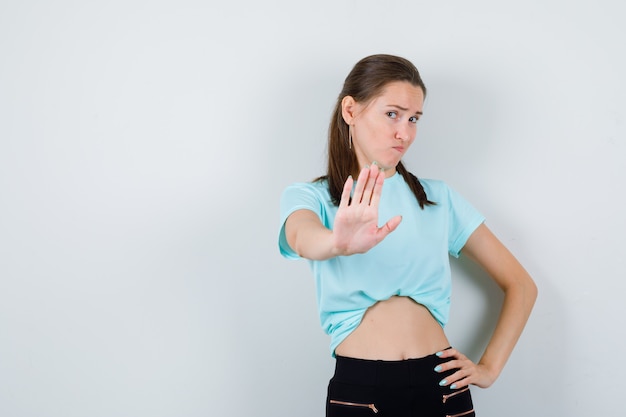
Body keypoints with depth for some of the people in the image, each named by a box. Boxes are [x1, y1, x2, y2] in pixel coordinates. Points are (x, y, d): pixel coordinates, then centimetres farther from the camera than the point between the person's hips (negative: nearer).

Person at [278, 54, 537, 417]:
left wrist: (489, 367, 2)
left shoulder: (439, 198, 9)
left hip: (440, 386, 2)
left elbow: (521, 285, 12)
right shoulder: (309, 197, 3)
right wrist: (339, 243, -44)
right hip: (358, 387, -2)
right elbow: (303, 238, -23)